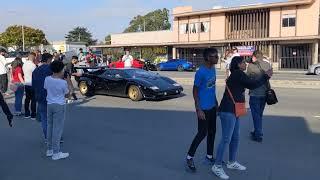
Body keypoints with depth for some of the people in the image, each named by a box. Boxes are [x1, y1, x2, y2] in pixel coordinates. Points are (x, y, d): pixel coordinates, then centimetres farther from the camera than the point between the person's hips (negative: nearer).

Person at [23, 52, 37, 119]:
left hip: (26, 84, 7)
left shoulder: (24, 64, 5)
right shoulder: (33, 65, -18)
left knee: (27, 98, 14)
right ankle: (33, 115, 5)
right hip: (32, 84, -7)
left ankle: (26, 113, 22)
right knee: (33, 99, 0)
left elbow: (24, 73, 12)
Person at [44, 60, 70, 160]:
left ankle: (49, 150, 25)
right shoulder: (63, 82, -14)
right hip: (59, 105, -6)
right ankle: (56, 153, 4)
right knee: (57, 128, -1)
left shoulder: (47, 79, -1)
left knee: (50, 126, 15)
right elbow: (67, 93, -1)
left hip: (49, 104, 6)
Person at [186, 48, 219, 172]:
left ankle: (209, 156, 30)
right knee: (202, 133, -2)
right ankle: (189, 157, 14)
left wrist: (216, 102, 17)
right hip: (204, 108, -8)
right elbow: (195, 91, -16)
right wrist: (198, 109, -18)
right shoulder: (201, 72, -20)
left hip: (212, 106, 8)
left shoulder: (213, 69, 5)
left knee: (212, 131, 15)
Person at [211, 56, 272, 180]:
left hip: (233, 111, 11)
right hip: (228, 111, -11)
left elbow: (249, 84, 21)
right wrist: (266, 76, 2)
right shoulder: (238, 74, -12)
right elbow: (253, 85, -9)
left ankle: (232, 162, 30)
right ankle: (217, 166, 2)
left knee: (235, 138, 17)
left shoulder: (236, 75, 18)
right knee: (226, 139, -7)